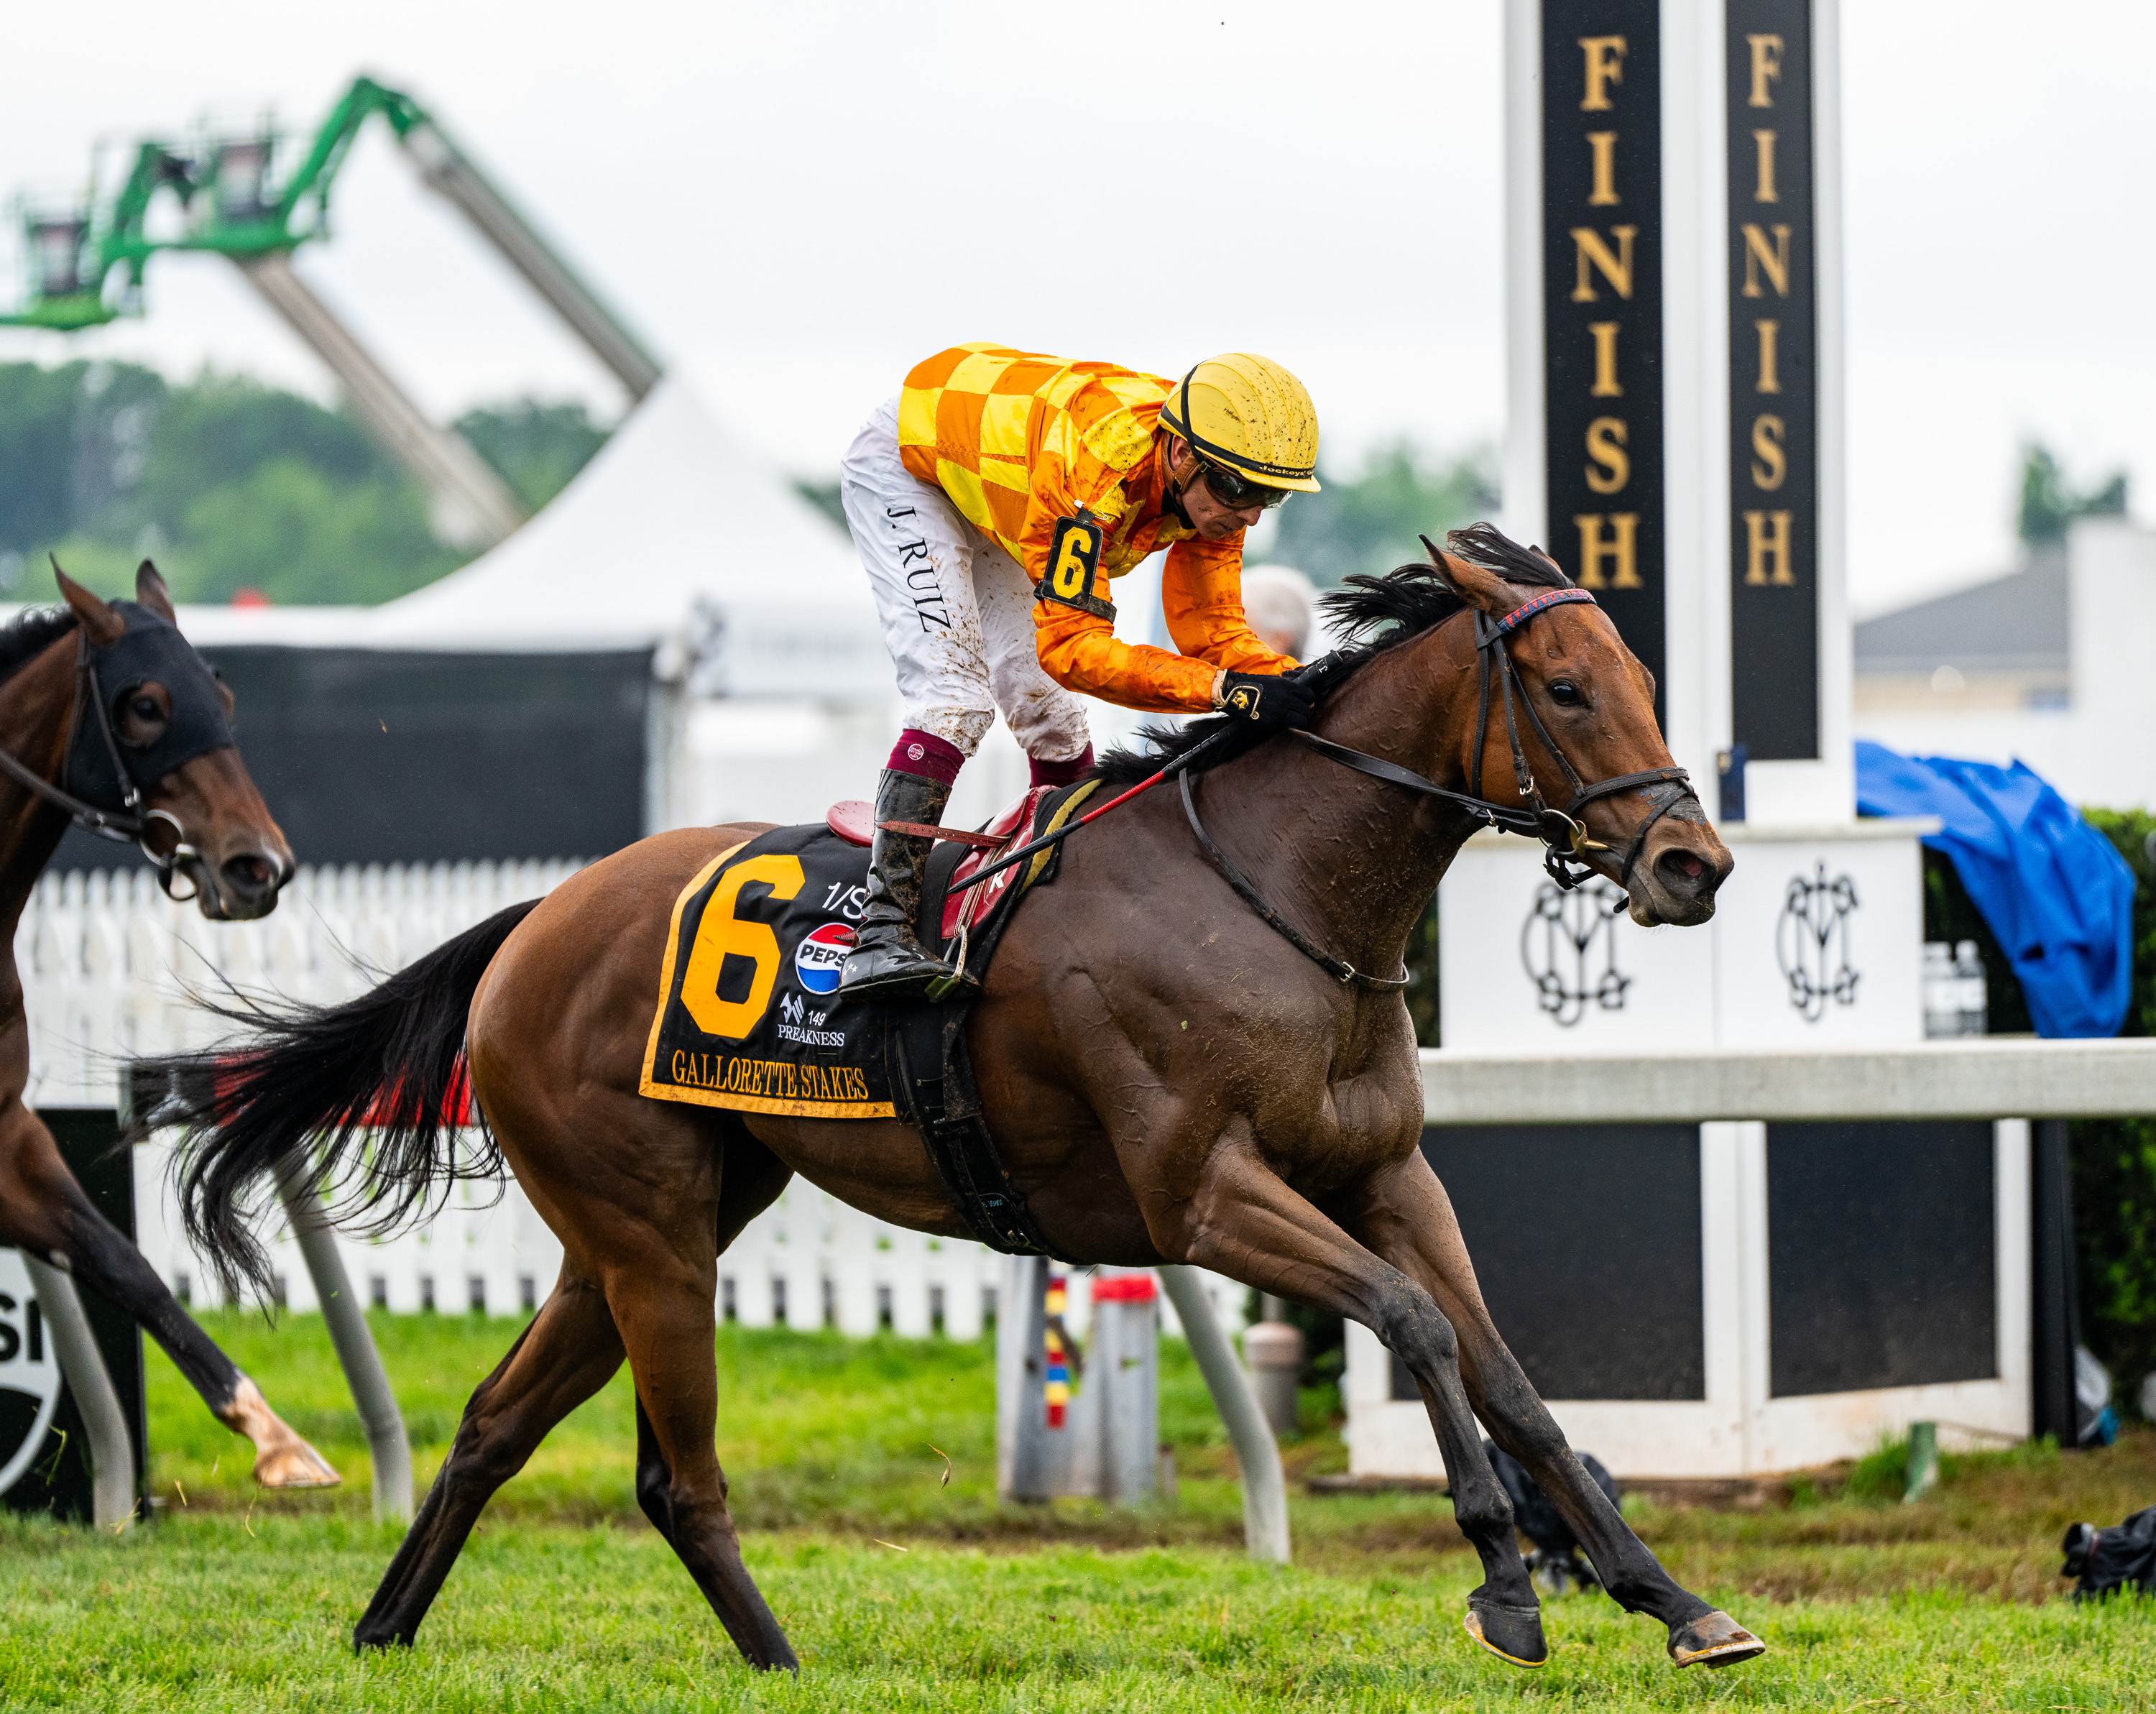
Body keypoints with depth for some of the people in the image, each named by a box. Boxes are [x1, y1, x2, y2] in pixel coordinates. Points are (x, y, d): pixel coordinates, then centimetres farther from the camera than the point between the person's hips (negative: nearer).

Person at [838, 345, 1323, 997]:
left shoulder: (1209, 478, -19)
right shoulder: (1090, 472, -44)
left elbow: (1210, 627, -13)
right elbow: (1069, 648, -44)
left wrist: (1297, 680, -32)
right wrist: (1222, 688, -50)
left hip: (988, 496, 8)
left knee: (1048, 707, 5)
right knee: (955, 694, -23)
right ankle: (881, 931, -28)